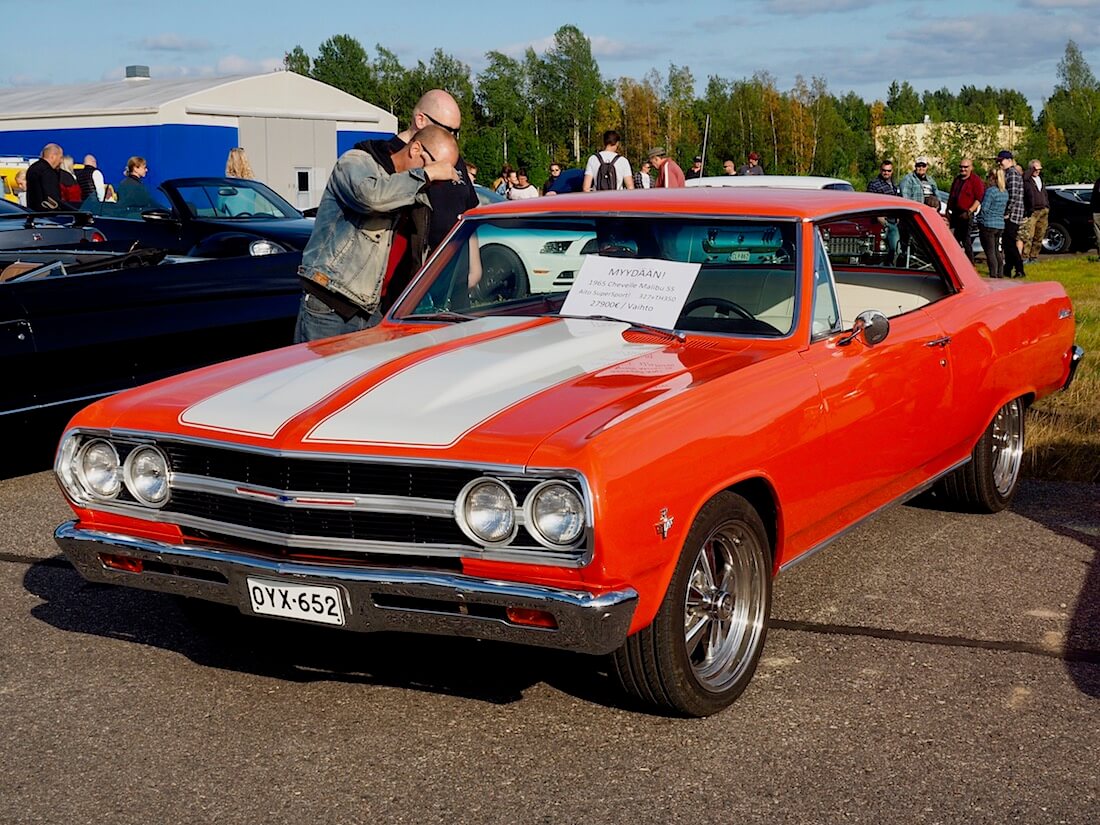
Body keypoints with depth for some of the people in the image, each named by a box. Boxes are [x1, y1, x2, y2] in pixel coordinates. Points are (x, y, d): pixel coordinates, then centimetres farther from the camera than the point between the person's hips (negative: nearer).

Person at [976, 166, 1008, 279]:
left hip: (988, 224, -7)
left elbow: (984, 209, -13)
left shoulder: (990, 191, -14)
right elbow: (1003, 209, 16)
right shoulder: (1005, 193, 9)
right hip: (1000, 225, 7)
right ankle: (1000, 274, 18)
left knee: (990, 252, -5)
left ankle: (993, 275, -8)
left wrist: (979, 220, 0)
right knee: (998, 252, 15)